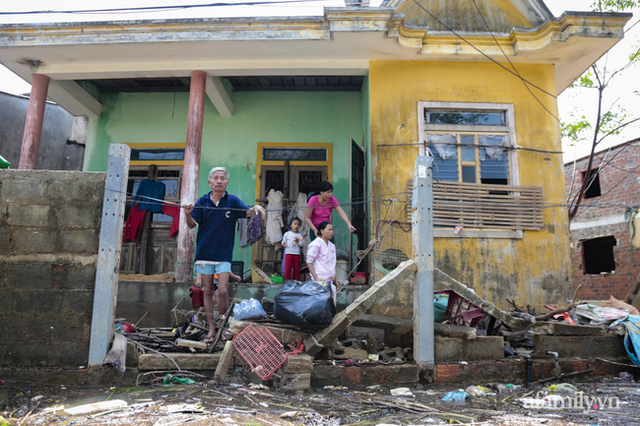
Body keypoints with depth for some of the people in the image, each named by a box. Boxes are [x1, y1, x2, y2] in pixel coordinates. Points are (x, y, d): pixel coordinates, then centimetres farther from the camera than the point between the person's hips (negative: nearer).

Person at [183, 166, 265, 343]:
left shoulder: (232, 201, -1)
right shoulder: (203, 201, 2)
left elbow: (248, 211, -15)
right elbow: (192, 224, 2)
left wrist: (256, 207, -38)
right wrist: (188, 214, -20)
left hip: (224, 254, -2)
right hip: (204, 252, 2)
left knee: (223, 291, -5)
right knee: (208, 291, 8)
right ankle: (211, 328, 18)